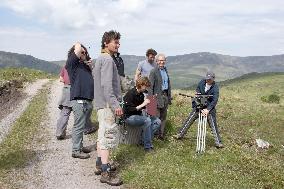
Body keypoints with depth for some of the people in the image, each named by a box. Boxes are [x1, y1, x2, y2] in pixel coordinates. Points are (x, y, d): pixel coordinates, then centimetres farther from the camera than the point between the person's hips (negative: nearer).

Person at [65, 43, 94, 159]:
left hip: (88, 100, 8)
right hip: (79, 100, -8)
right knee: (79, 126, -4)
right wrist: (79, 47, 6)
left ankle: (80, 146, 27)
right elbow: (77, 48, -17)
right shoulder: (72, 63, -4)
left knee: (82, 125, 16)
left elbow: (92, 79, 28)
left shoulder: (84, 65, 20)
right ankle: (76, 150, 5)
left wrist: (90, 66, 14)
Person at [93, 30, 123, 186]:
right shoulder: (107, 59, -14)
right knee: (108, 136, -9)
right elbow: (107, 85, -22)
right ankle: (105, 173, -5)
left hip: (102, 104, 11)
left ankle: (100, 165, 27)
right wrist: (115, 104, -23)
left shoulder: (100, 59, 18)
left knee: (102, 135, 16)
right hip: (107, 104, -11)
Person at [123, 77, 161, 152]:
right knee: (147, 120, -32)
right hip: (129, 117, -9)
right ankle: (147, 146, -24)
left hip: (138, 115, 9)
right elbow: (128, 110, -22)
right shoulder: (130, 94, -17)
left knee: (157, 121, -6)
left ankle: (144, 138, -4)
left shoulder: (141, 94, 8)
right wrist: (142, 105, -24)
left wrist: (149, 103, 3)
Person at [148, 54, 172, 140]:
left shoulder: (165, 70, 15)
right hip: (157, 96, -7)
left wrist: (169, 97, 15)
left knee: (163, 117, 10)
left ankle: (161, 134, 18)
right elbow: (151, 86, -9)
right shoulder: (153, 71, -6)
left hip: (165, 96, 7)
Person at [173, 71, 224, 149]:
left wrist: (208, 109, -36)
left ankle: (218, 142, 3)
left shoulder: (215, 88, -17)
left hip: (209, 108, -4)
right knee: (189, 121, 8)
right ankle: (180, 134, 20)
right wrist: (198, 93, -8)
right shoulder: (202, 82, -3)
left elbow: (214, 100, -25)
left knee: (213, 126, -5)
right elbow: (197, 89, 16)